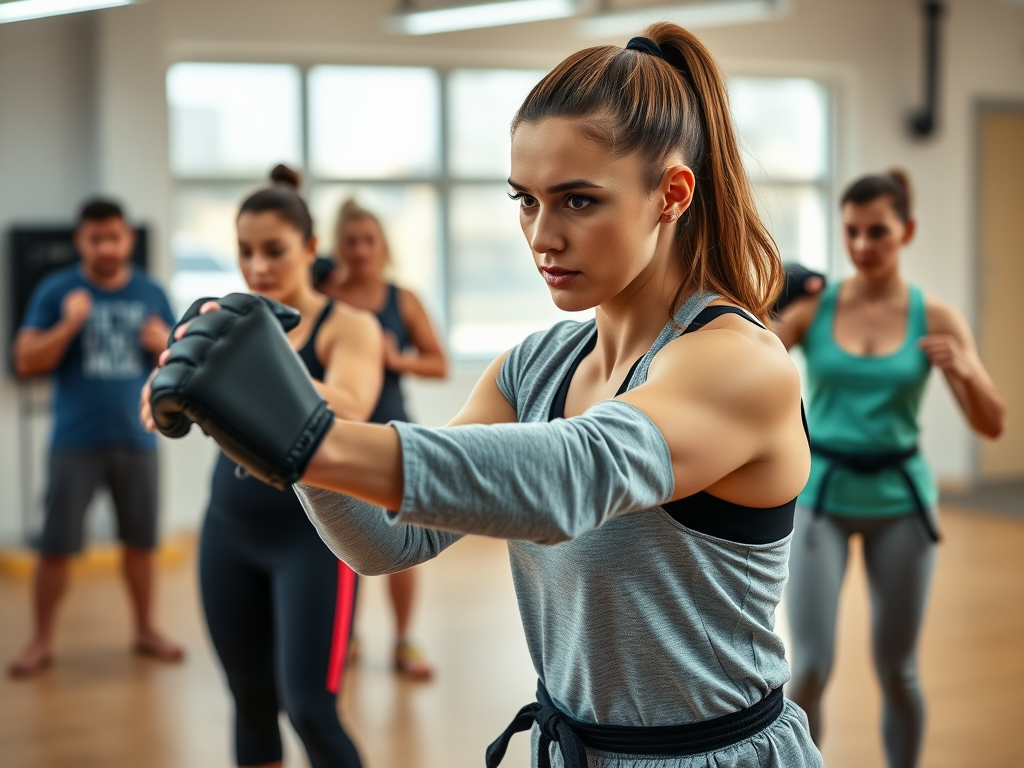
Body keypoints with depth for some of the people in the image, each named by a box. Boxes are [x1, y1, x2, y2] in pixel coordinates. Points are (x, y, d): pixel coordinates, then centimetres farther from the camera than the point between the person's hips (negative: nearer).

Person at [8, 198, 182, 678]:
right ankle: (41, 641, 11)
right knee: (56, 546, -1)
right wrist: (68, 325, -17)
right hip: (76, 441, -2)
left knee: (141, 543, 8)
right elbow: (26, 363, -5)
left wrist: (165, 344, -9)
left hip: (137, 439, 2)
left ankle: (145, 631, 23)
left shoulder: (150, 293, 8)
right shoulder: (56, 291, 0)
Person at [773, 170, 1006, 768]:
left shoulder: (936, 318, -4)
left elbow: (992, 425, -5)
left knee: (897, 671, 11)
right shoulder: (812, 308, -5)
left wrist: (964, 371, -24)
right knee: (811, 669, -6)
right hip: (822, 494, -1)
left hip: (899, 499, 1)